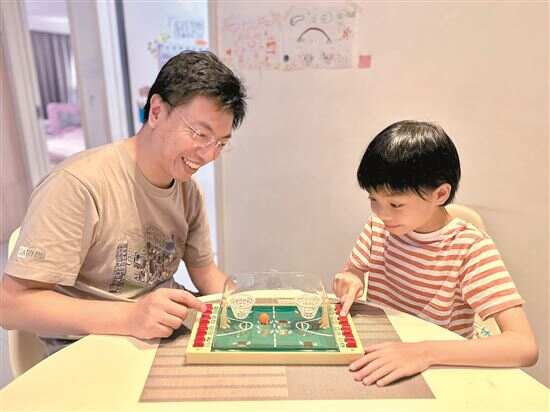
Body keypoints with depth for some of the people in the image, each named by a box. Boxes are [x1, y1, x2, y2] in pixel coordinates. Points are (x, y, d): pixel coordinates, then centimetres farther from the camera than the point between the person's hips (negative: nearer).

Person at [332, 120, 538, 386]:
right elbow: (353, 273, 10)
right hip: (375, 364, 2)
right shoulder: (378, 226, -3)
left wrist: (425, 352, -34)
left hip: (436, 374, -2)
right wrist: (349, 281, -13)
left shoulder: (470, 248, -16)